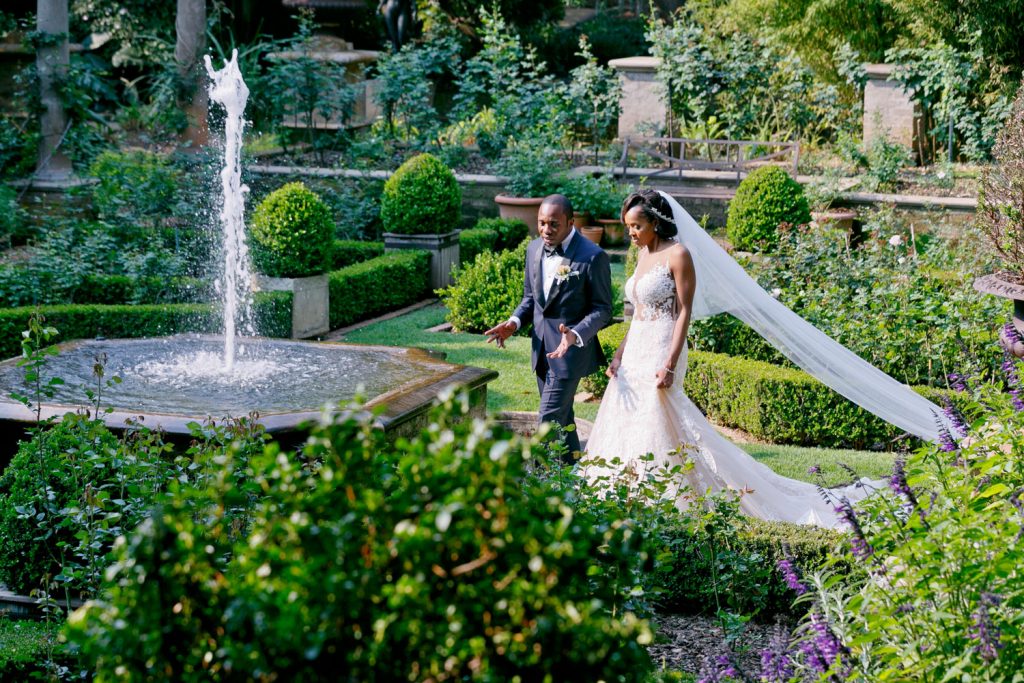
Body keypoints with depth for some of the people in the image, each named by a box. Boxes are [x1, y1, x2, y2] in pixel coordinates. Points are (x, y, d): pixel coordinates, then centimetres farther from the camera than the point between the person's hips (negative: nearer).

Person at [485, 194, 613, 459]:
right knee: (562, 417, 18)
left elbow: (602, 309, -11)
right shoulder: (534, 249, 4)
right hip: (542, 348, 7)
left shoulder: (593, 257, -16)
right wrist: (514, 322, -4)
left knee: (549, 420, -10)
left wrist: (576, 335, -28)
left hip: (570, 348, -7)